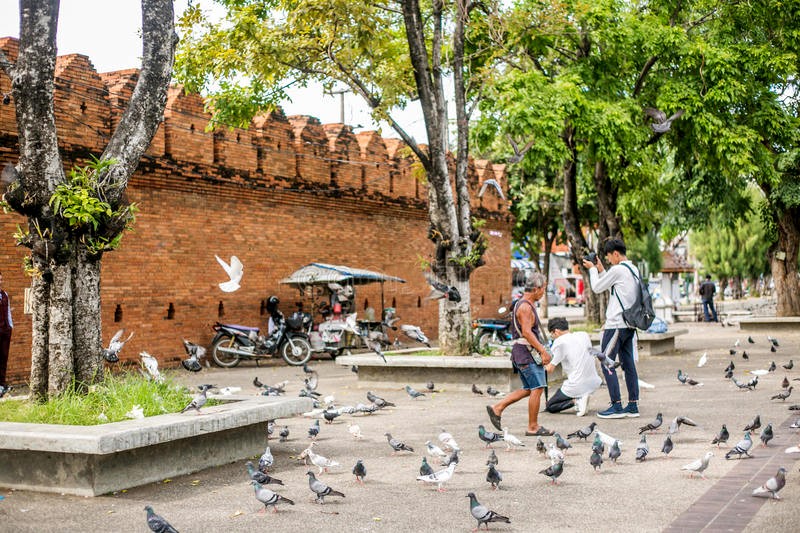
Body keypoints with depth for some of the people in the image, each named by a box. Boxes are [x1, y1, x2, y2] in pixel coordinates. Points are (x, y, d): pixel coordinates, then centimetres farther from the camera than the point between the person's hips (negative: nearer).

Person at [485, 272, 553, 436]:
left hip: (523, 352, 11)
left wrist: (541, 349, 22)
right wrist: (543, 351, -24)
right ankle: (533, 427, -1)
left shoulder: (527, 304, 18)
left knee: (528, 389, 13)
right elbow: (526, 332, -23)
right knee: (537, 388, -6)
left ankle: (497, 408, 13)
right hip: (526, 351, -11)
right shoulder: (525, 306, -15)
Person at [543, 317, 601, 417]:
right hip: (594, 383, 7)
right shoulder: (584, 335, 8)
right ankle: (580, 397, 13)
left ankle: (576, 400, -10)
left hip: (577, 386, -7)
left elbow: (550, 369, -9)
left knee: (549, 406, 10)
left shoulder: (560, 342, -11)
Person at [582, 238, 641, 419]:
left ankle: (617, 406, -5)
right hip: (630, 324, 9)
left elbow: (597, 288, -4)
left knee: (607, 363, -4)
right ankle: (633, 406, 10)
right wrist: (601, 269, 20)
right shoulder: (634, 269, 14)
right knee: (628, 363, 9)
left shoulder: (618, 269, -14)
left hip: (616, 325, -9)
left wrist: (592, 269, 10)